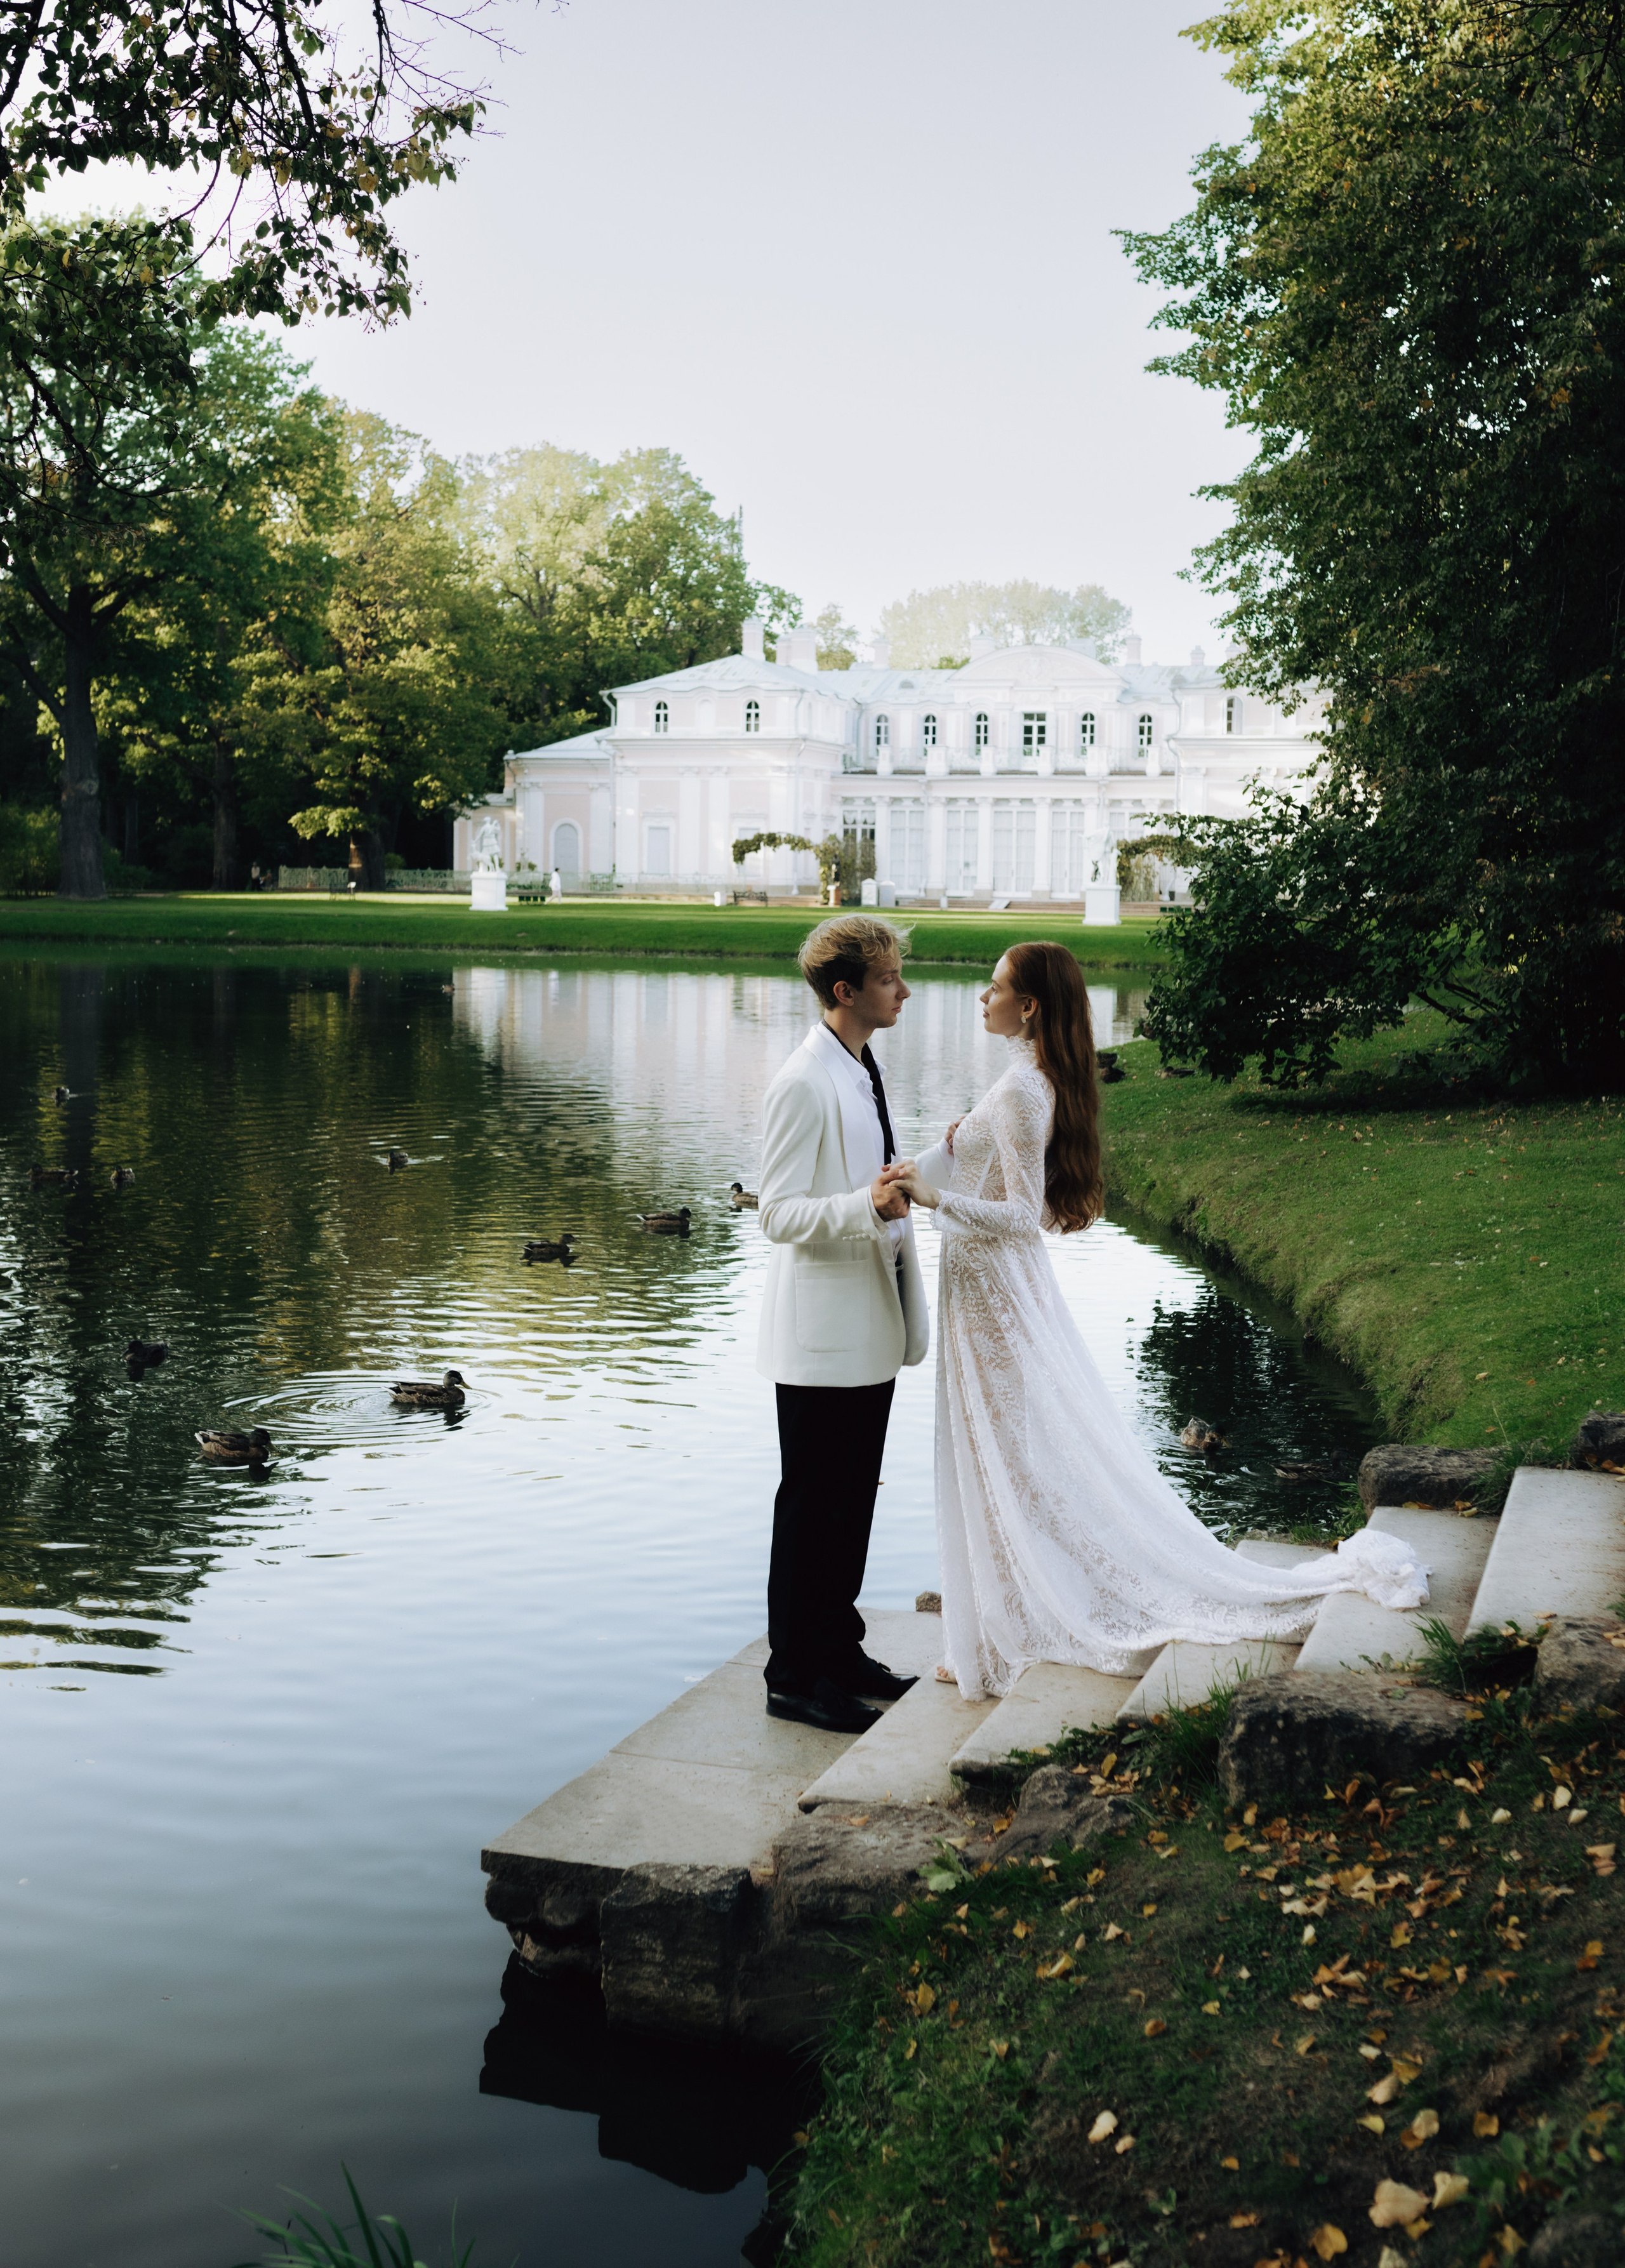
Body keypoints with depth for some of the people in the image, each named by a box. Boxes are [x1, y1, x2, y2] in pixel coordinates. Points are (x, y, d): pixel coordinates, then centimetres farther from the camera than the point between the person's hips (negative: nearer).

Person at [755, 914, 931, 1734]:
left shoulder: (865, 1071, 12)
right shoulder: (804, 1084, -17)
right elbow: (778, 1213, -20)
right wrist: (867, 1206, -33)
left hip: (870, 1328, 9)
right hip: (822, 1335, -9)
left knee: (853, 1502, 16)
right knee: (812, 1506, 0)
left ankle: (839, 1651, 28)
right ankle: (795, 1677, 9)